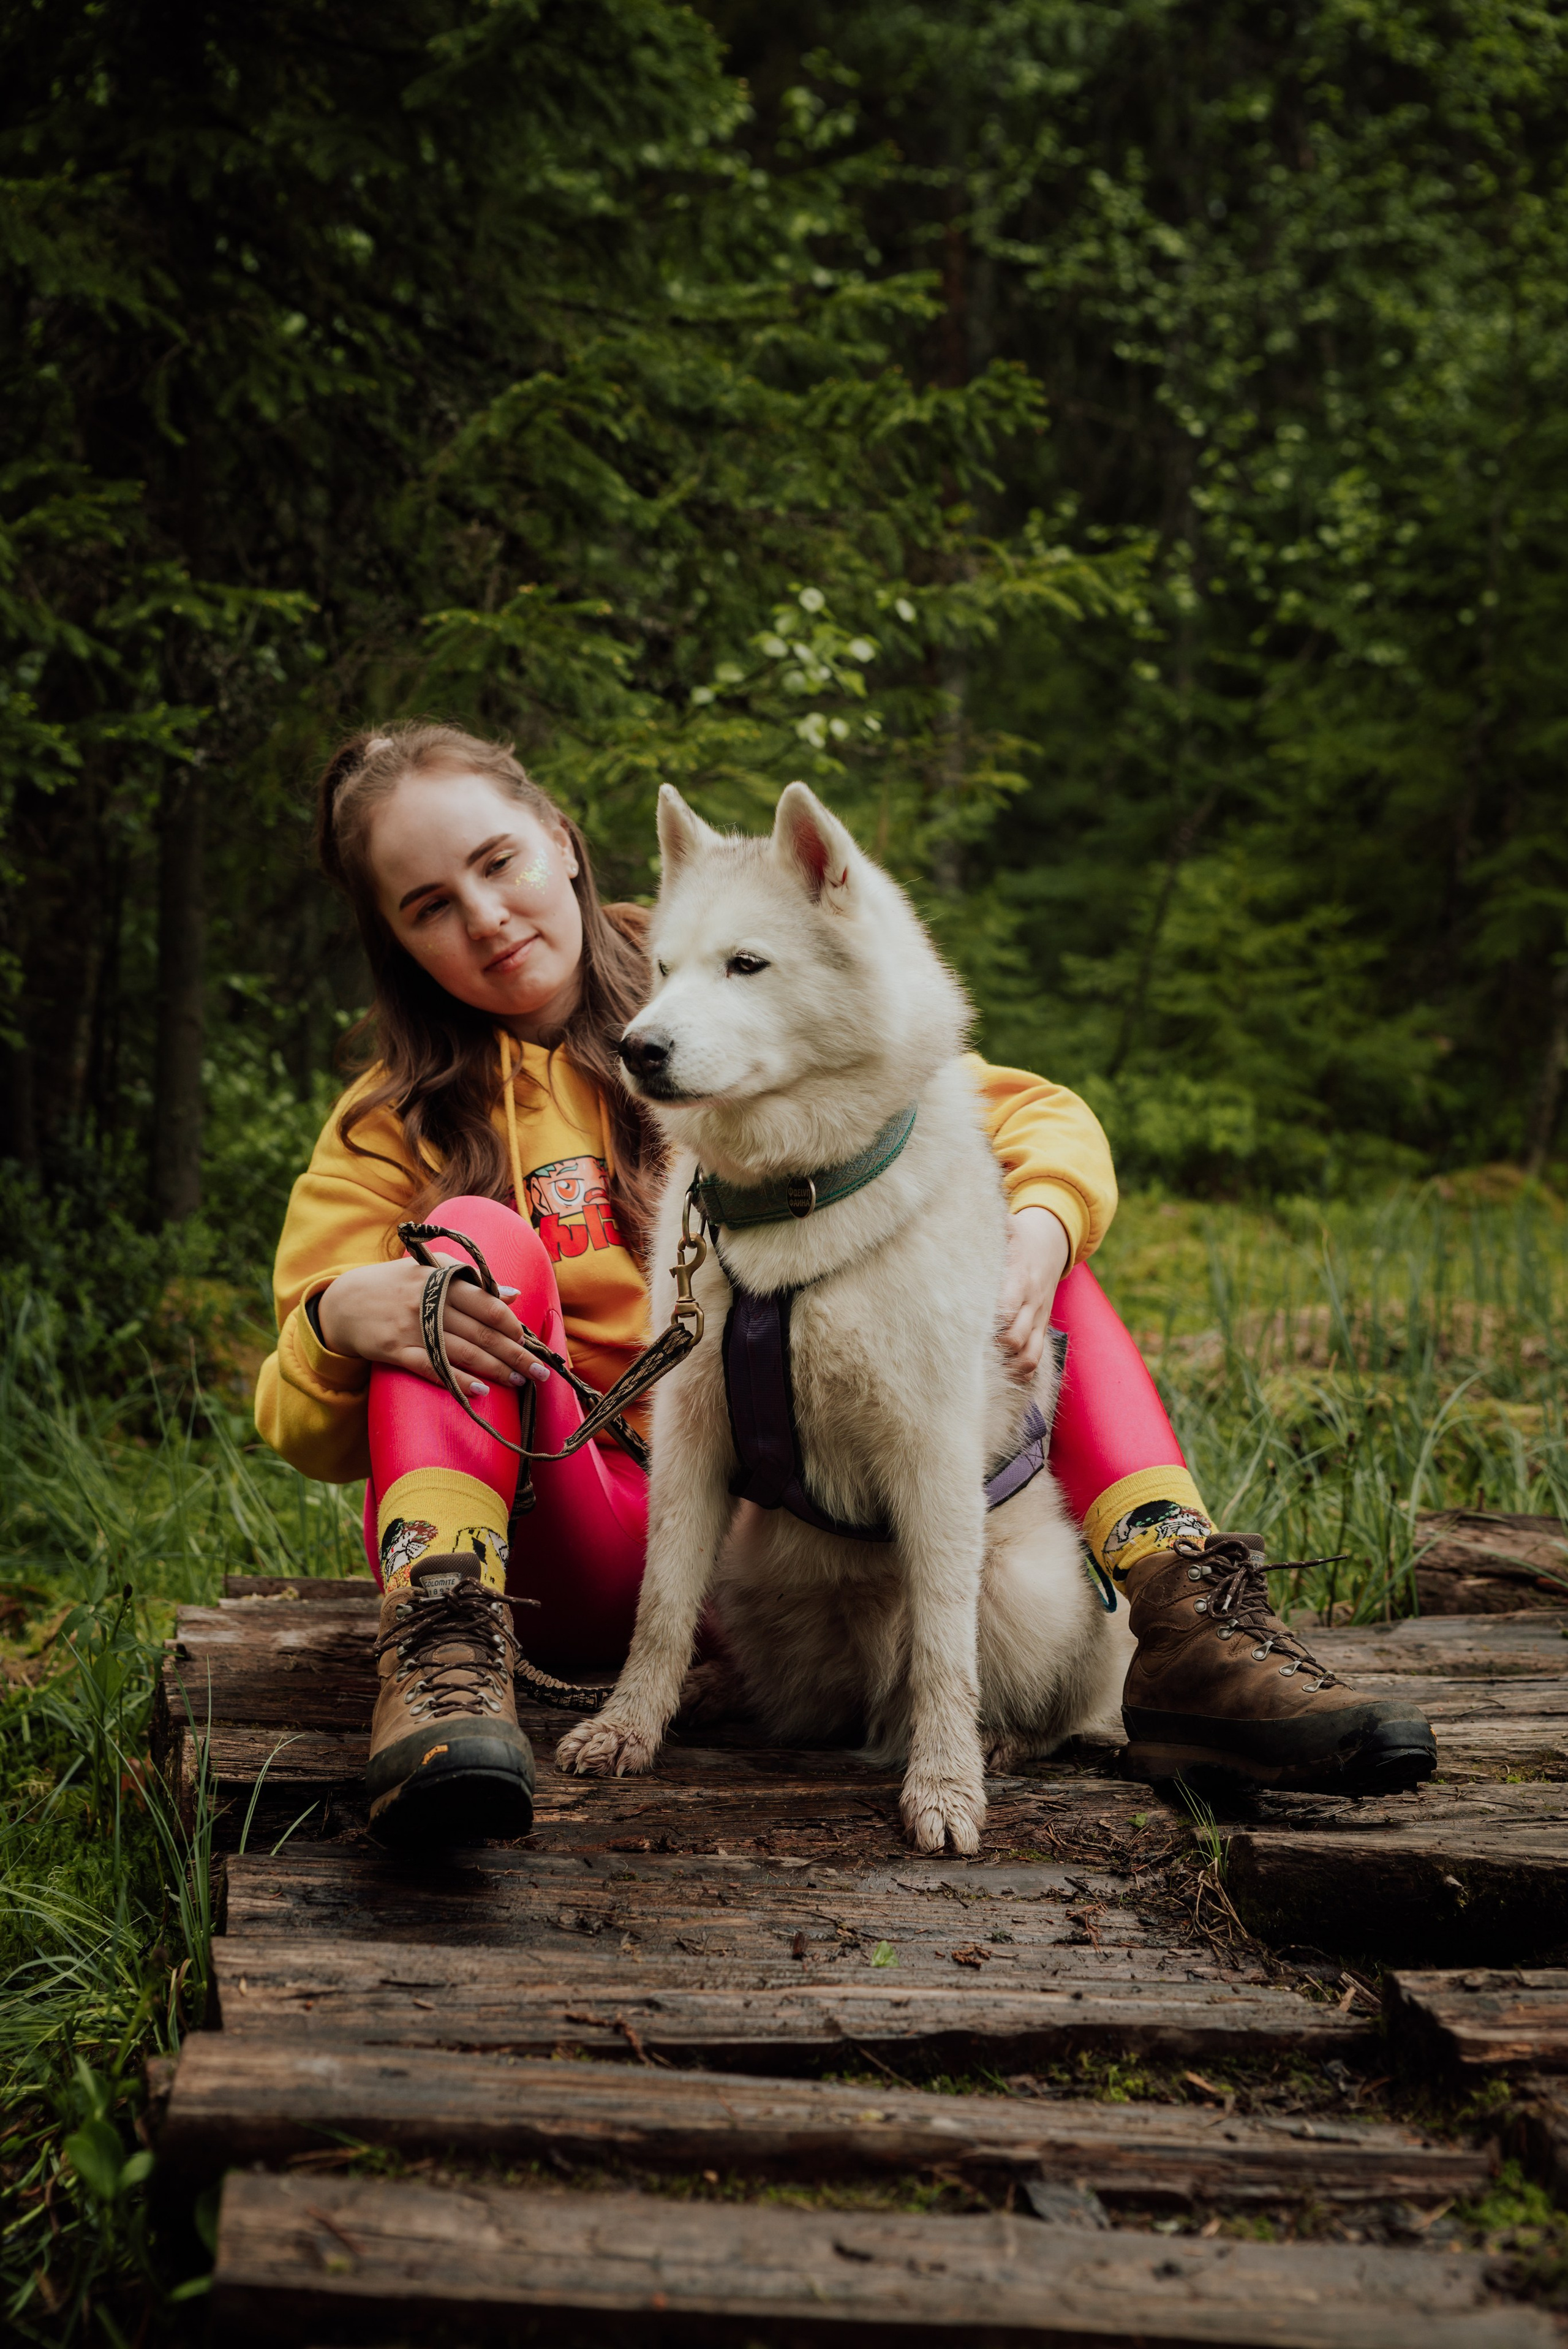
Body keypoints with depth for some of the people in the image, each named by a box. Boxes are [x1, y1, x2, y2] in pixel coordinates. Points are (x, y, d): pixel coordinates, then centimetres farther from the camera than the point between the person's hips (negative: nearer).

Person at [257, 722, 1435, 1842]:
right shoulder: (397, 1129, 5)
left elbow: (1040, 1114, 3)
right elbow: (310, 1438, -2)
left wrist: (1035, 1233, -21)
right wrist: (341, 1316, -26)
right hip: (594, 1544, -2)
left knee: (1000, 1217, -9)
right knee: (474, 1237, -21)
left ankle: (1188, 1628, -25)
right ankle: (444, 1658, -39)